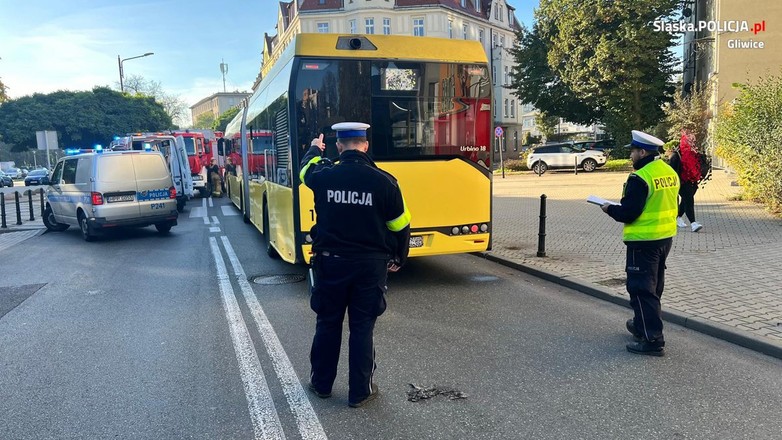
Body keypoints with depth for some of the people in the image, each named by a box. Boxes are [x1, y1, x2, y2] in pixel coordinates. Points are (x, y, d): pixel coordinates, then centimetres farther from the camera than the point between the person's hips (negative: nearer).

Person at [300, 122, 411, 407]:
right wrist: (398, 259, 15)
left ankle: (322, 383, 32)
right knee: (362, 328, 9)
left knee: (328, 323, 17)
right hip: (370, 265, -1)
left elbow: (306, 169, 19)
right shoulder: (384, 181, -10)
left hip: (330, 262, 1)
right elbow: (400, 226, -1)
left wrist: (315, 149, 41)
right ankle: (360, 391, 20)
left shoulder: (324, 176, -7)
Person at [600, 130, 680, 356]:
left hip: (643, 241, -9)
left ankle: (653, 340, 0)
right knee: (653, 286, 20)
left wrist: (610, 209, -3)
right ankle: (642, 325, 37)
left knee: (641, 289, -2)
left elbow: (628, 213, -22)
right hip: (666, 237, 9)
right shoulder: (670, 172, 8)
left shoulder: (640, 178, -21)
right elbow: (668, 204, 16)